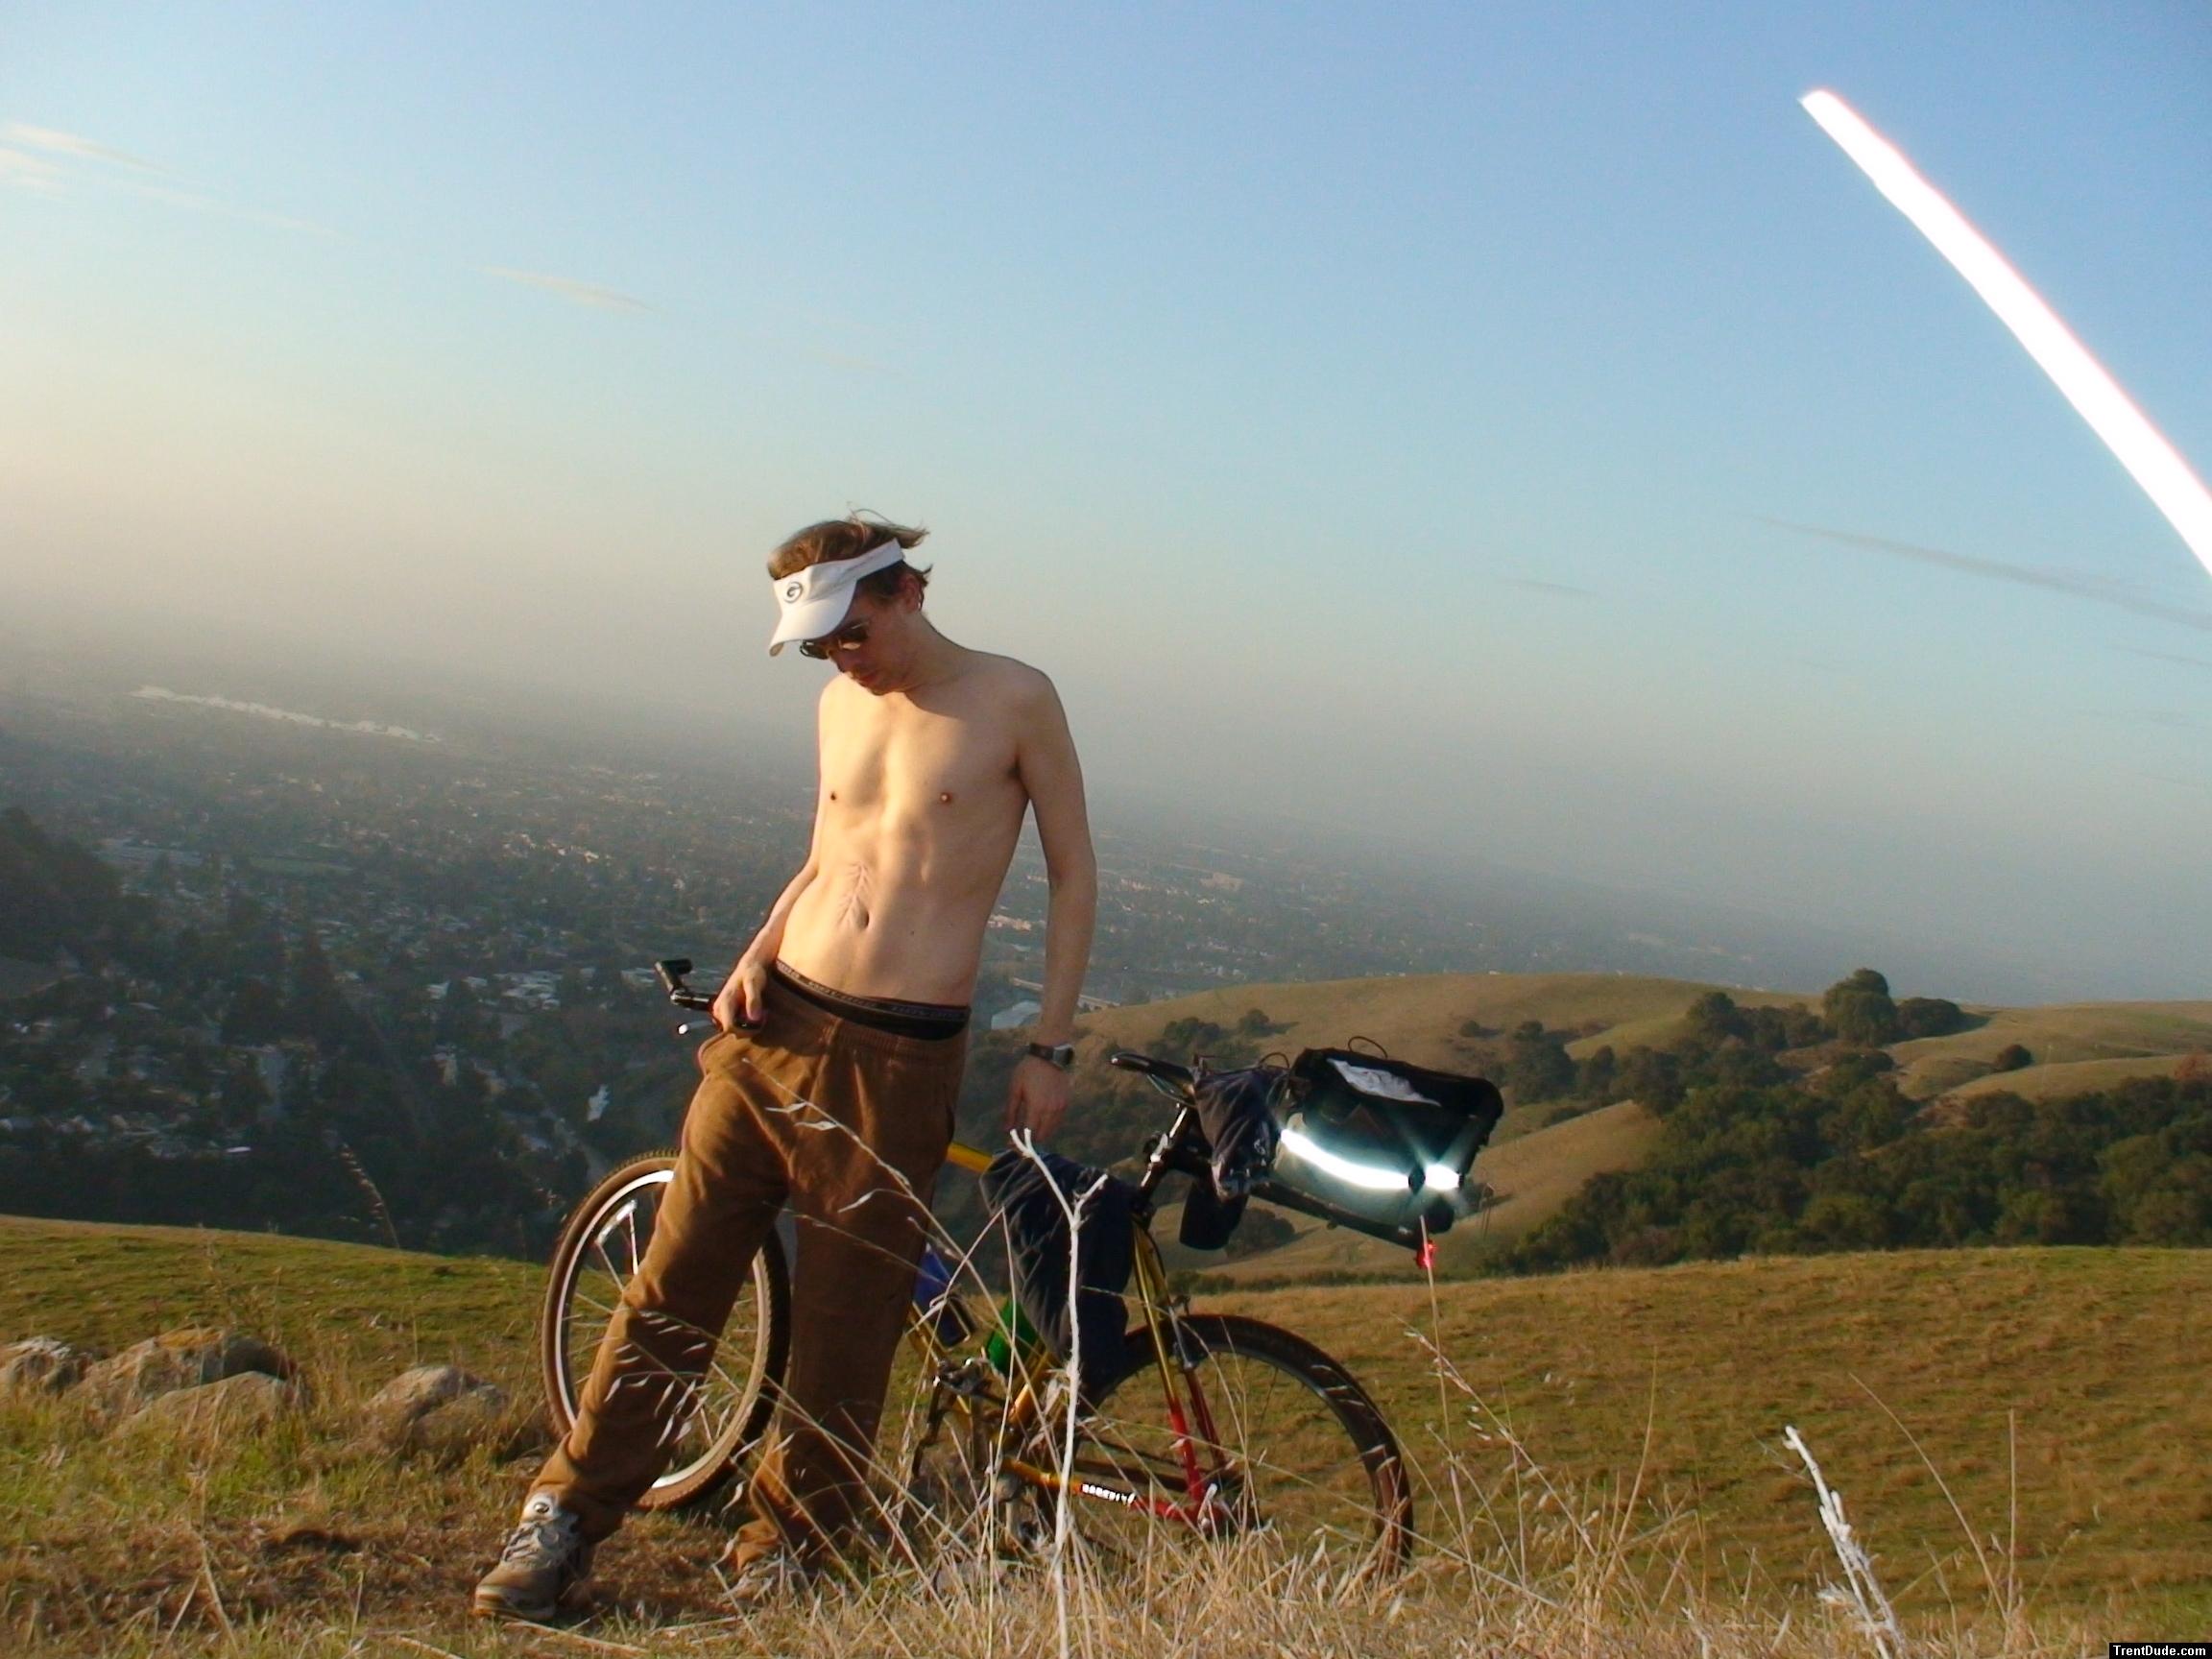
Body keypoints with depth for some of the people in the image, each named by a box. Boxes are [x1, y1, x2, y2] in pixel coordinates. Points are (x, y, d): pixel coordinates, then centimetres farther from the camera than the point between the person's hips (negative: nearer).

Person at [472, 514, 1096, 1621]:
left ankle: (784, 1549, 23)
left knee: (845, 1324, 5)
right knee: (673, 1289, 5)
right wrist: (757, 954, 6)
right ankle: (564, 1520, 16)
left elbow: (1073, 877, 0)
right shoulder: (841, 704, 12)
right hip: (772, 1029, 4)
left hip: (899, 1060, -4)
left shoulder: (1014, 700, -4)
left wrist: (1049, 1051, -4)